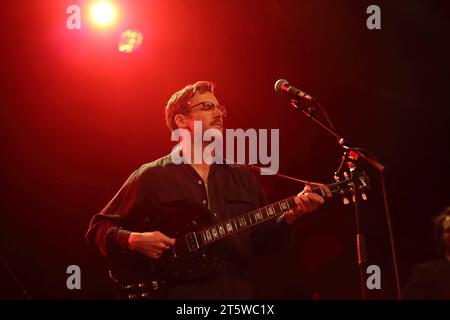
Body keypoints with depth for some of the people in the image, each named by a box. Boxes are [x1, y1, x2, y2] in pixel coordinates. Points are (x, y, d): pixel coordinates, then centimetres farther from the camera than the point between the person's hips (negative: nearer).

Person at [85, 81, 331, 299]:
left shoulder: (242, 177, 16)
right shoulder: (152, 177, 3)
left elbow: (261, 240, 13)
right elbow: (98, 228, 4)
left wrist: (290, 216, -4)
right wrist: (134, 240, -14)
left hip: (236, 291, 5)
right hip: (178, 293, -5)